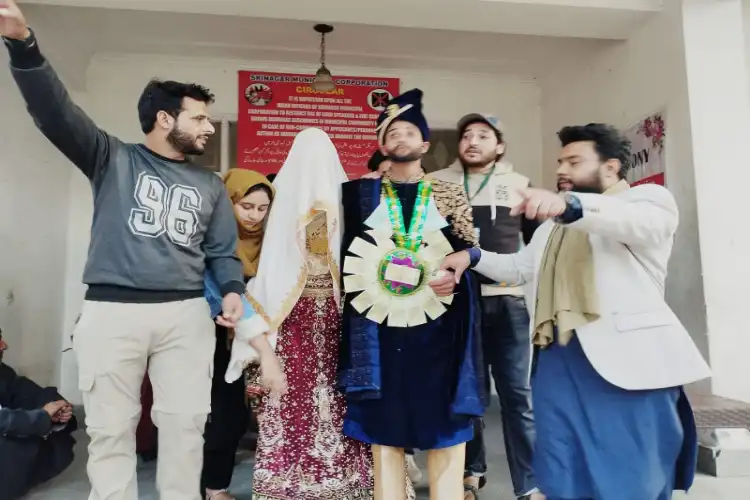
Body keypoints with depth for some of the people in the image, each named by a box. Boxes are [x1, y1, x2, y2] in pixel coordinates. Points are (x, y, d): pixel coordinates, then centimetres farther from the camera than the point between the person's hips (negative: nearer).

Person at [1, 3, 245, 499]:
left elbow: (223, 251, 14)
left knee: (185, 423, 5)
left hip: (187, 313, 3)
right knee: (110, 427, 6)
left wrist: (233, 290, -5)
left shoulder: (210, 185, 14)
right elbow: (56, 111, -7)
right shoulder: (112, 159, 6)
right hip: (112, 312, -2)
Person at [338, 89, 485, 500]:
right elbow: (345, 253, 7)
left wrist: (456, 274, -10)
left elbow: (471, 252, 8)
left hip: (438, 325, 1)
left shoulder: (449, 195, 9)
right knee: (384, 432, 6)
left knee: (445, 432, 5)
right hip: (379, 326, 0)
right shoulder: (360, 194, 8)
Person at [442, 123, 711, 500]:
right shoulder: (555, 222, 26)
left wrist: (570, 205, -40)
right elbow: (520, 267, 29)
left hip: (626, 359, -6)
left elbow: (637, 222, -20)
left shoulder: (648, 197, 3)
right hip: (557, 360, 6)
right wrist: (473, 257, 11)